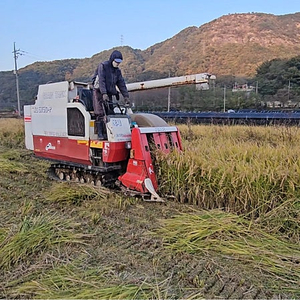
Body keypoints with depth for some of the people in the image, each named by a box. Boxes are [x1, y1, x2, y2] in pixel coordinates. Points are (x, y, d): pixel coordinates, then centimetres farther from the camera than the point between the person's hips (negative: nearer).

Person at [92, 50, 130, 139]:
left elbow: (121, 84, 8)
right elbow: (101, 80, -19)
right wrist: (104, 93, -31)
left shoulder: (117, 71, 12)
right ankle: (100, 134, -11)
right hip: (99, 92, -6)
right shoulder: (102, 66, -7)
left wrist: (126, 97, -3)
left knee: (110, 113, -2)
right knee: (100, 114, -12)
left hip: (109, 94, 6)